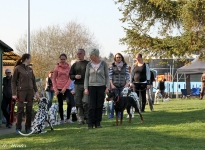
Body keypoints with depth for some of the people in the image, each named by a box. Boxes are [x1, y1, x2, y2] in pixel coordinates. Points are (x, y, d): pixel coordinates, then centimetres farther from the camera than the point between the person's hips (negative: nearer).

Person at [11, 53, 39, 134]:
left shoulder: (30, 69, 13)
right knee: (20, 109, -6)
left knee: (29, 110, 5)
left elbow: (33, 81, 17)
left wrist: (36, 91, 9)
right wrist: (14, 93, -9)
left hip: (30, 91, 5)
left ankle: (28, 128, 12)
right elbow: (13, 81, -3)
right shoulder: (17, 68, -3)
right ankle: (18, 128, 1)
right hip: (21, 91, -5)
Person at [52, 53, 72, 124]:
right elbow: (53, 79, 5)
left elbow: (70, 79, 0)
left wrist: (65, 88, -9)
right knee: (60, 104, 3)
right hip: (59, 88, 0)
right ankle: (62, 119, 9)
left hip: (66, 88, 0)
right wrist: (55, 89, -4)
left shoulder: (69, 68, 3)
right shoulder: (57, 68, 3)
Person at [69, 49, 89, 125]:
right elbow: (70, 75, 16)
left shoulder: (88, 64, 6)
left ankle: (87, 117, 5)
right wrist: (75, 76, -6)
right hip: (77, 85, 3)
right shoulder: (74, 65, 15)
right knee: (78, 103, 0)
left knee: (86, 102, -12)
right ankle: (80, 119, 5)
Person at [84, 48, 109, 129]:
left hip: (101, 86, 0)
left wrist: (107, 87, -3)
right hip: (92, 86, 0)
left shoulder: (103, 64, 0)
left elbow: (107, 76, 5)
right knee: (92, 106, -5)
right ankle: (90, 124, -2)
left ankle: (97, 123, 10)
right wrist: (86, 88, 0)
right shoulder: (89, 65, 4)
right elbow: (86, 77, 8)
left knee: (99, 106, 1)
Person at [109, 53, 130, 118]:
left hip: (123, 85, 2)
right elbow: (110, 76, 1)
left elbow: (127, 75, 7)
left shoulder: (125, 66, 7)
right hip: (114, 85, -2)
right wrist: (111, 84, -7)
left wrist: (127, 84, -3)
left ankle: (119, 113, 13)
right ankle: (111, 114, -3)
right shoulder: (112, 66, 3)